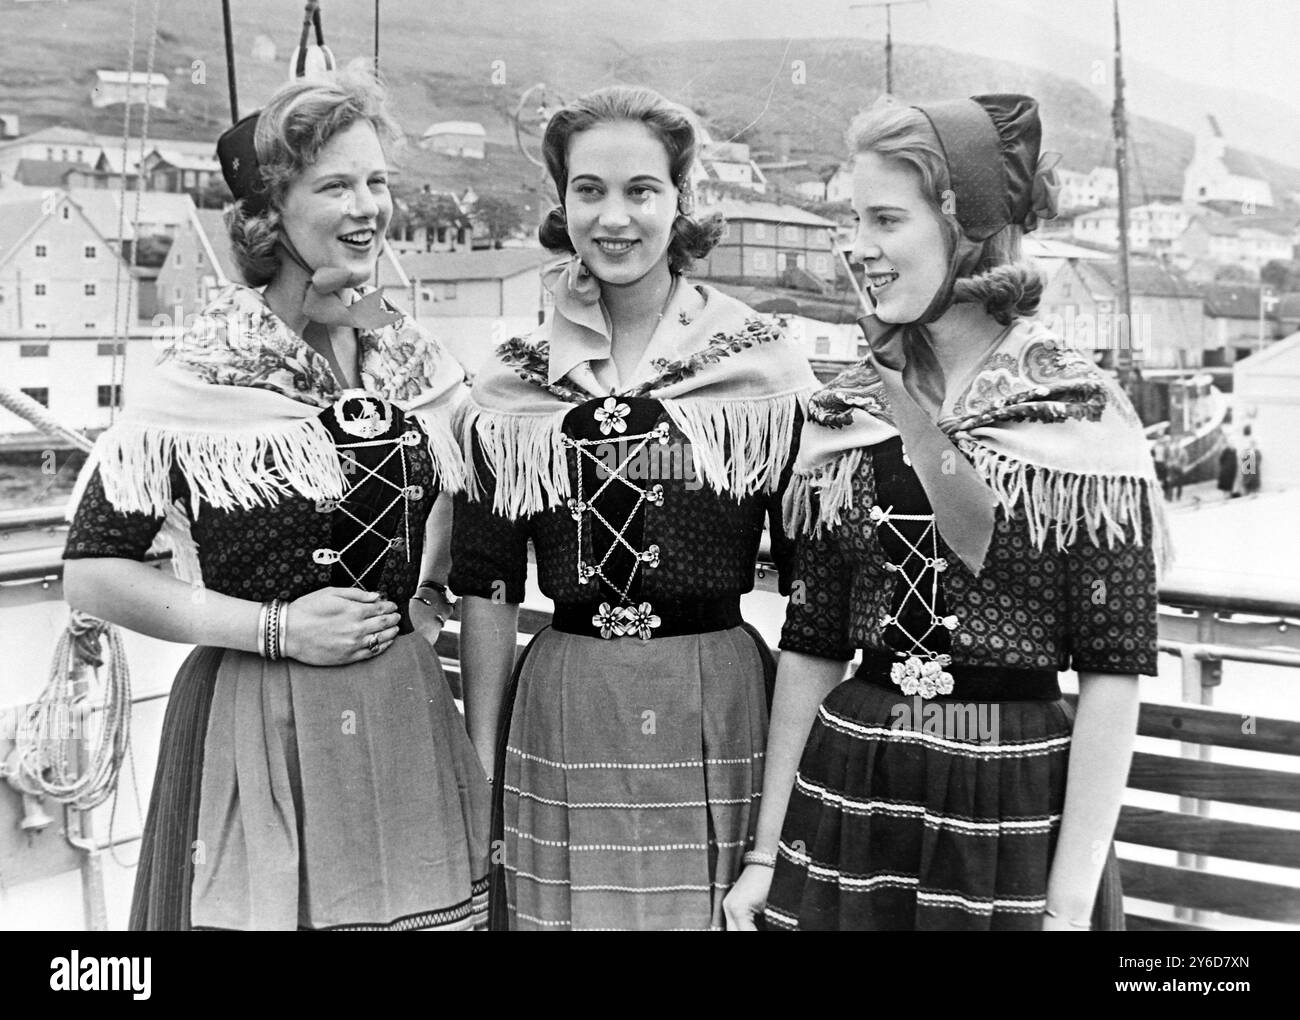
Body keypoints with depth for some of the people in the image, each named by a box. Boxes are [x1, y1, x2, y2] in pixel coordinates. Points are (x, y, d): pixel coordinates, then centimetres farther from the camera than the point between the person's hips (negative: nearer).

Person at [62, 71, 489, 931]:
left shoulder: (415, 358, 3)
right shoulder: (203, 376, -12)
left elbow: (467, 490, 23)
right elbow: (92, 573, -11)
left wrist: (431, 593, 6)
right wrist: (274, 627, -15)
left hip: (407, 719, 5)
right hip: (255, 725, -4)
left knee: (429, 904, 10)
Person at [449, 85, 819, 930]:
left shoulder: (766, 365, -3)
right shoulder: (513, 383, 3)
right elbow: (487, 588, 5)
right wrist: (480, 765, 4)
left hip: (720, 711, -1)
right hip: (560, 723, 2)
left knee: (721, 914, 8)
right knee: (561, 912, 11)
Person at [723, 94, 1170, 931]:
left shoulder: (1083, 415, -9)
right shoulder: (842, 415, 2)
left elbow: (1115, 672, -11)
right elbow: (812, 644, 6)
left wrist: (1072, 902, -14)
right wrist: (767, 850, 5)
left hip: (1018, 812, -3)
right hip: (847, 801, 3)